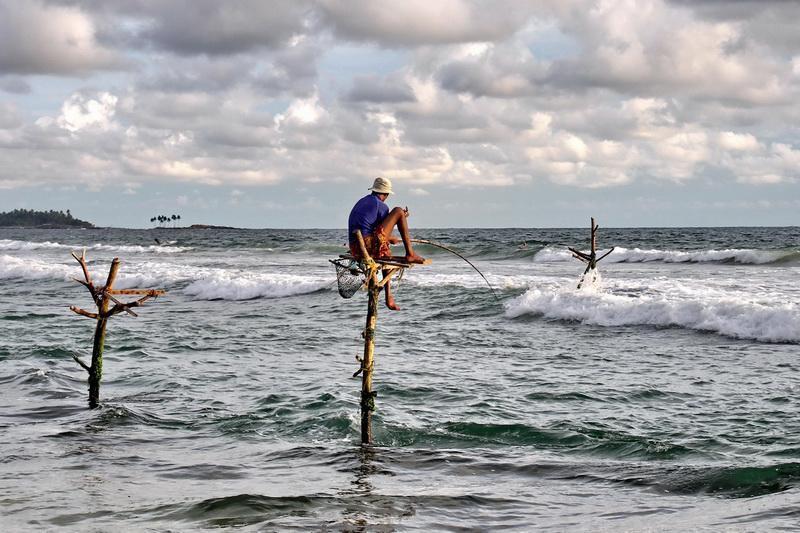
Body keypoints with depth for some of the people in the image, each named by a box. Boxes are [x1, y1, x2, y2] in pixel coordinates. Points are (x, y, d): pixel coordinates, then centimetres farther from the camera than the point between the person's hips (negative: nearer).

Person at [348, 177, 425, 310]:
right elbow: (384, 228, 6)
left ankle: (389, 298, 33)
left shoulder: (361, 203, 24)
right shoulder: (381, 206, 0)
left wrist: (390, 239, 44)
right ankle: (410, 253, -1)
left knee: (386, 255, 39)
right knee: (398, 211, 2)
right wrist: (403, 218, 19)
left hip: (355, 249, 8)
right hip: (371, 245, -8)